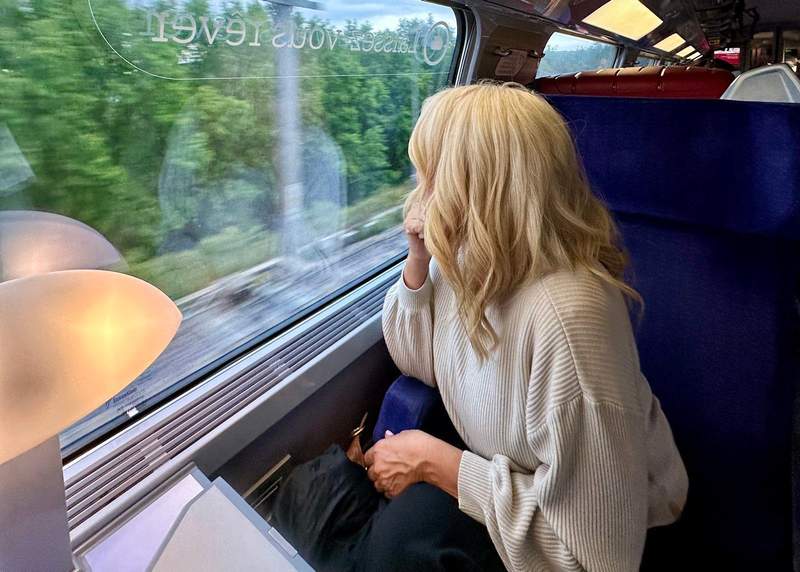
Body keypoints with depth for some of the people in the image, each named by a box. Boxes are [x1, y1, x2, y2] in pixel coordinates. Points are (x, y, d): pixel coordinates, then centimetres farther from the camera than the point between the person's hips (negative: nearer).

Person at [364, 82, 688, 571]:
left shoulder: (565, 316, -37)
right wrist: (418, 260, -16)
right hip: (509, 467, 6)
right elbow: (416, 361, -1)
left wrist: (433, 460, -24)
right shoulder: (468, 258, -13)